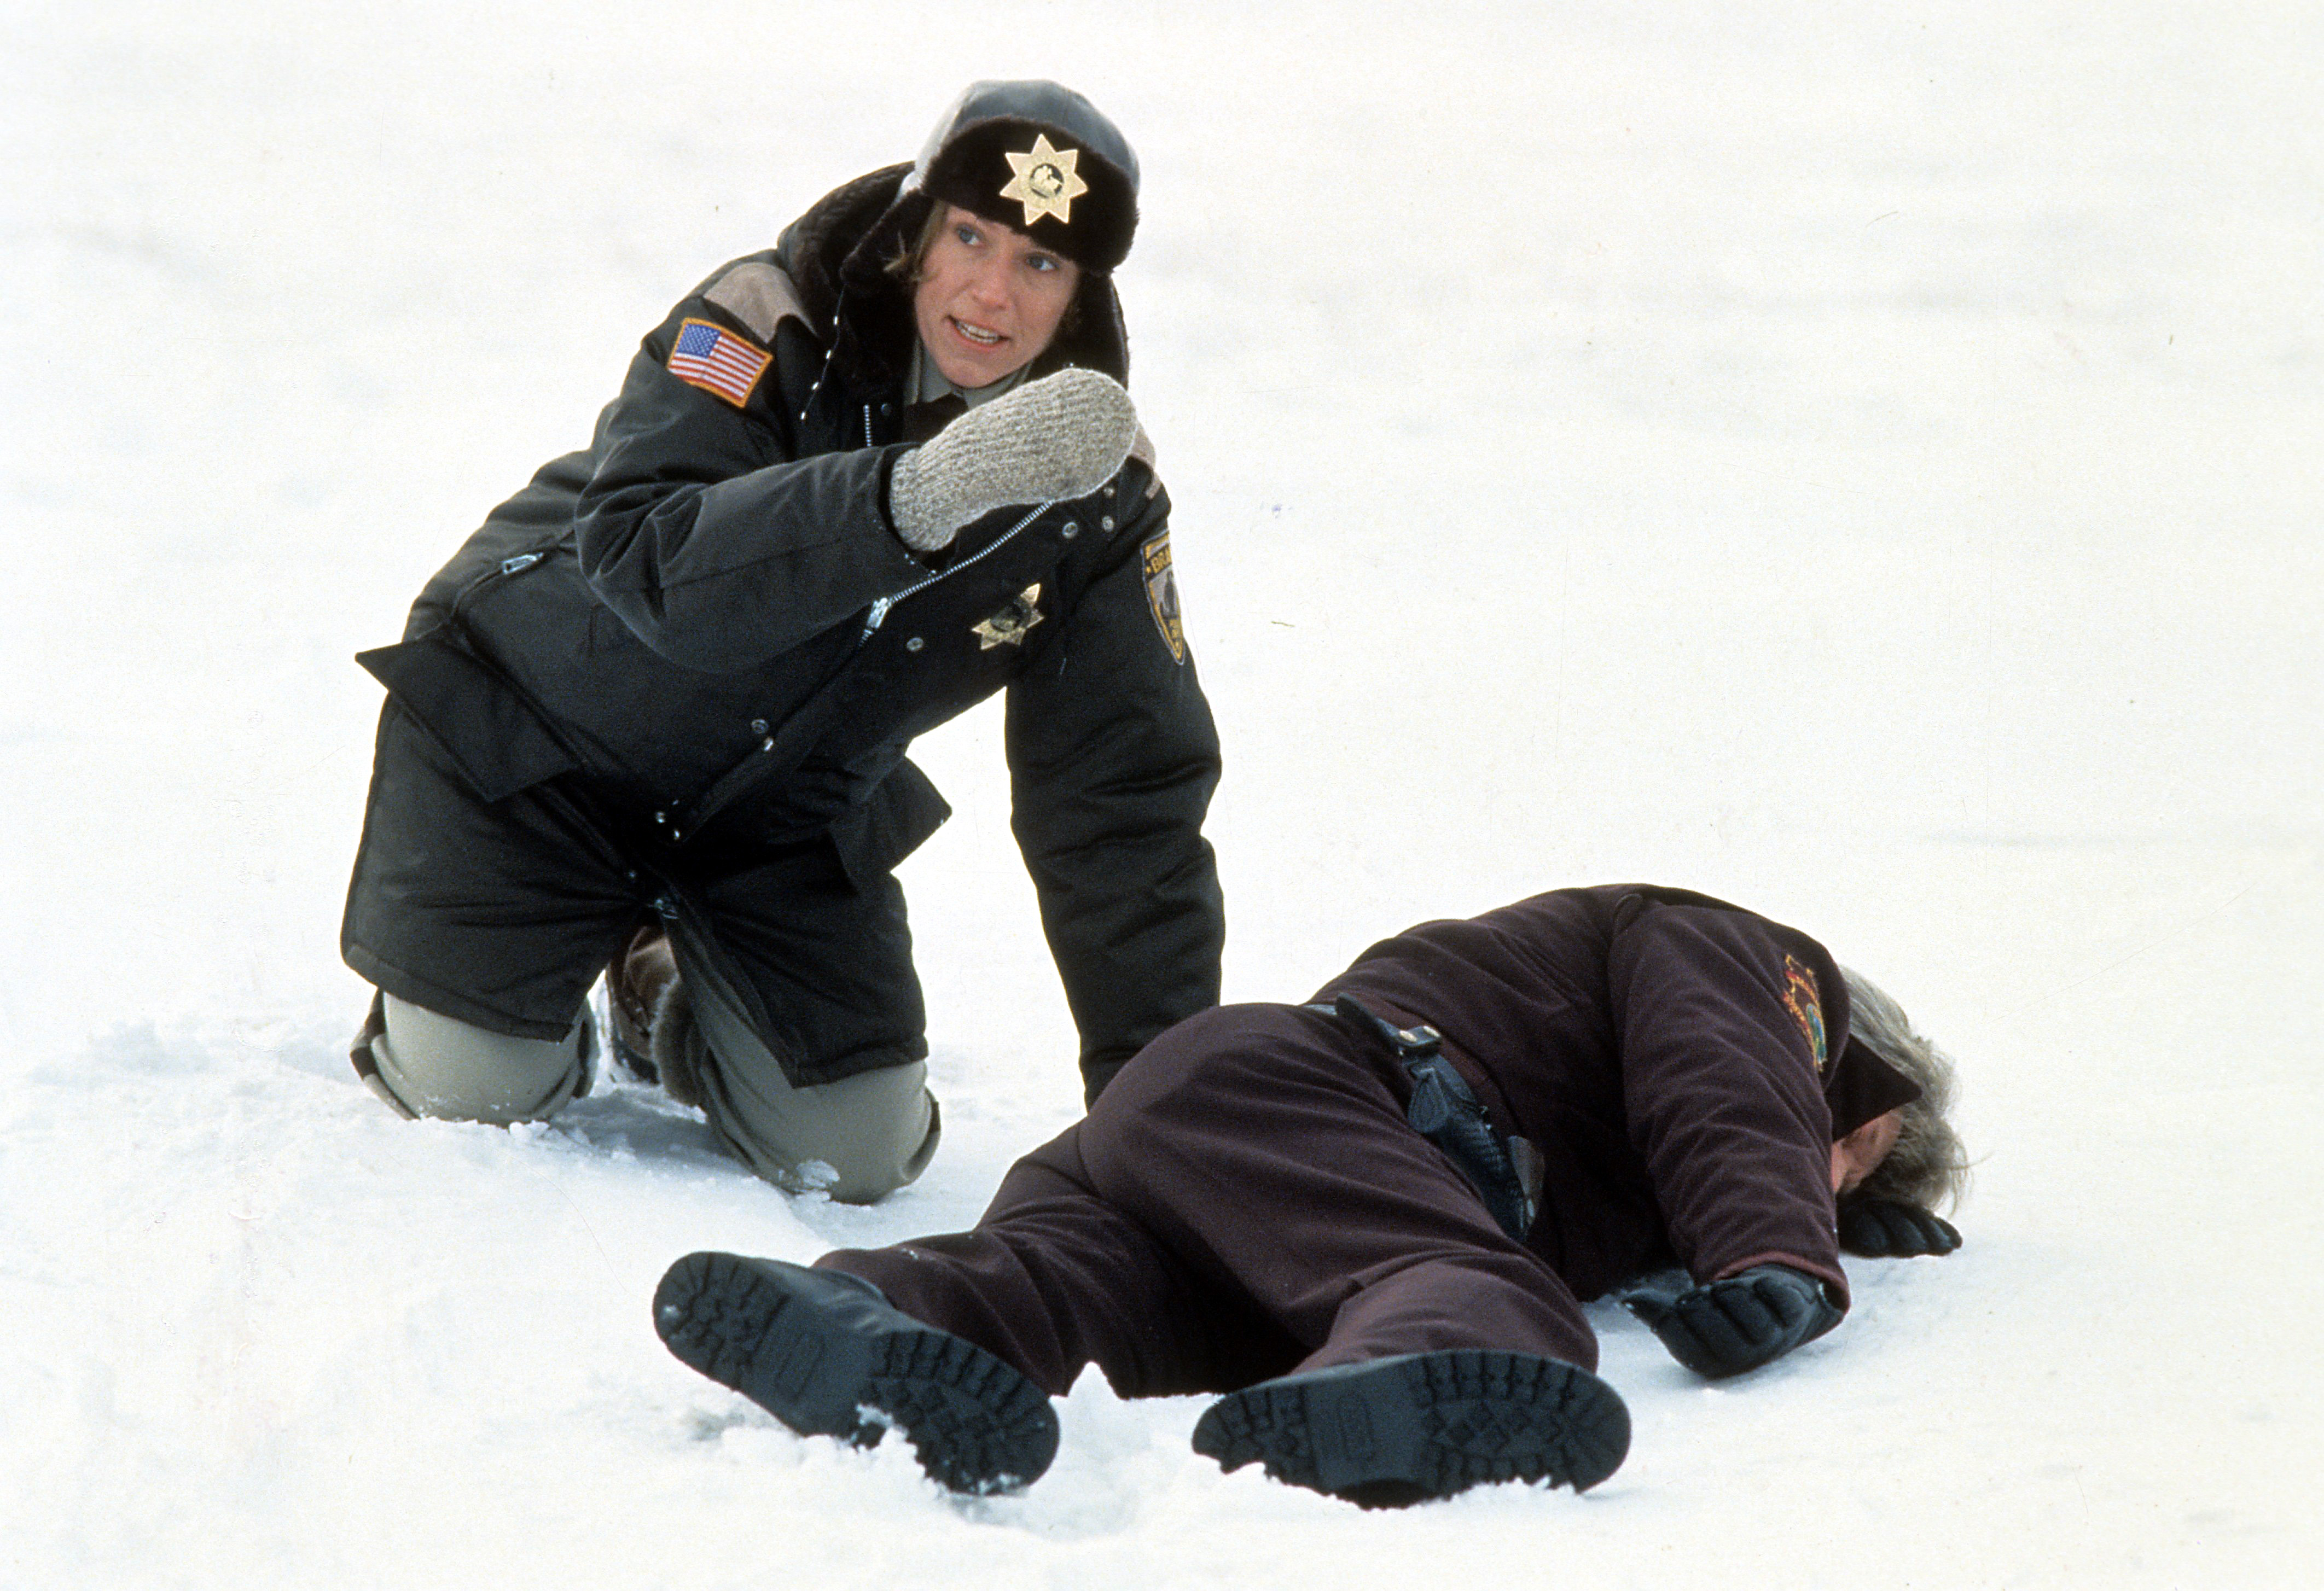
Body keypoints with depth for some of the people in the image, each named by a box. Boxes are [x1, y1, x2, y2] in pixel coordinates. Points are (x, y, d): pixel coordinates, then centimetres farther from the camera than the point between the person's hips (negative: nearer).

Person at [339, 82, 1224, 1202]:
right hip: (535, 730, -4)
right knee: (474, 1098, -11)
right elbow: (642, 562, -43)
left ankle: (671, 994, 25)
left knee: (857, 1156, -6)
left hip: (781, 812, 4)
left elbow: (1129, 799, -10)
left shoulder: (1097, 495, -14)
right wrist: (914, 493, -57)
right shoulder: (766, 331, -27)